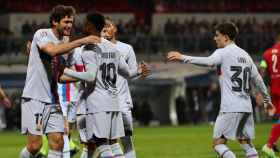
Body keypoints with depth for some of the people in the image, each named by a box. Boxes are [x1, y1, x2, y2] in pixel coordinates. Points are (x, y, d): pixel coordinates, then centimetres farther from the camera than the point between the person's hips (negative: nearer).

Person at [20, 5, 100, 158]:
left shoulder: (65, 43, 13)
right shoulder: (42, 34, -8)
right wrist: (82, 41, -32)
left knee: (57, 142, -2)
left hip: (52, 101, 7)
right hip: (34, 98, -7)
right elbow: (52, 51, -31)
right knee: (34, 146, -10)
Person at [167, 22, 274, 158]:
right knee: (245, 142, 15)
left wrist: (183, 58, -28)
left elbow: (208, 62, -26)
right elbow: (257, 79, 21)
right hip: (246, 108, 8)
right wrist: (267, 99, 33)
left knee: (218, 143, -5)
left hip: (230, 108, -8)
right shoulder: (245, 55, 18)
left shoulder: (223, 53, -5)